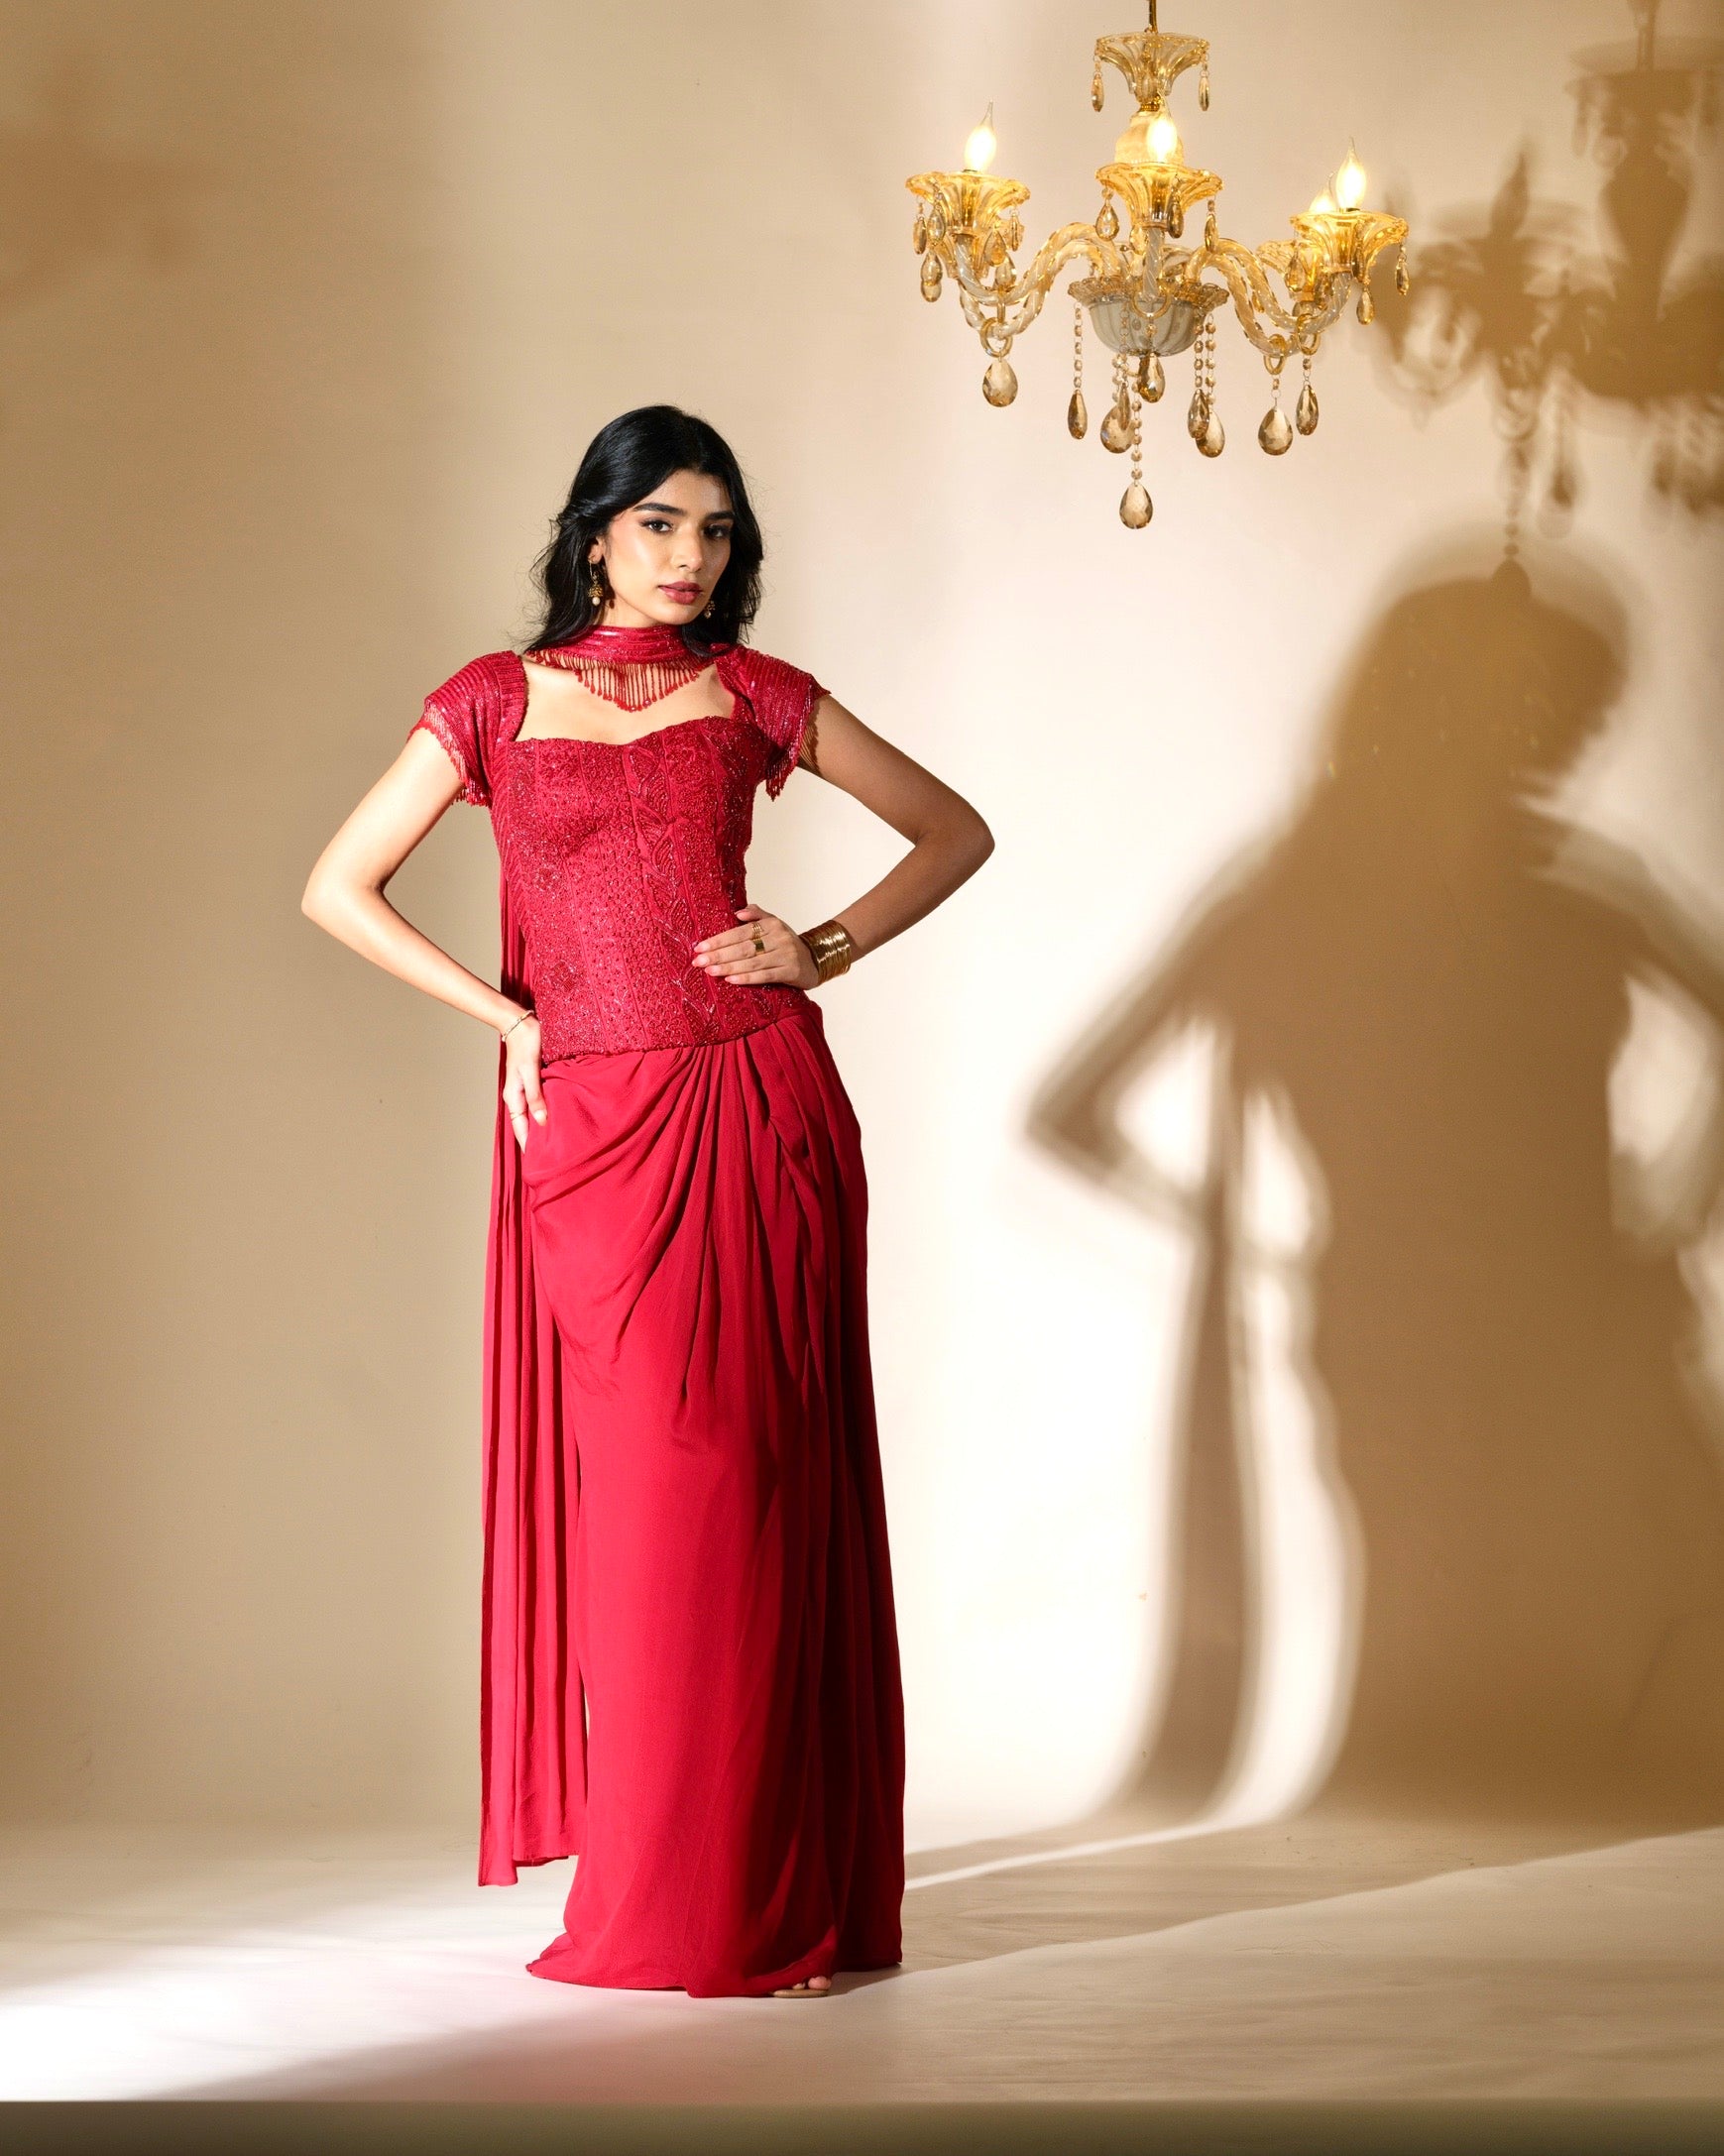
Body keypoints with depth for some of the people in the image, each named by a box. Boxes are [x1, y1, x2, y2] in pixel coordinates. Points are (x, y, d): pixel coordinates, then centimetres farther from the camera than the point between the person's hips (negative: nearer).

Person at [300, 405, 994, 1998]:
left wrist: (832, 949, 3)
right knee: (639, 1481, -2)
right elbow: (340, 889, 8)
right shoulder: (495, 703, 7)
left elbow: (954, 831, 16)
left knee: (756, 1481, 0)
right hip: (591, 1124, -1)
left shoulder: (754, 694, 9)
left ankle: (768, 1888, 8)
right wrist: (503, 1015, 1)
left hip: (760, 1107, 1)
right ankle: (653, 1896, 8)